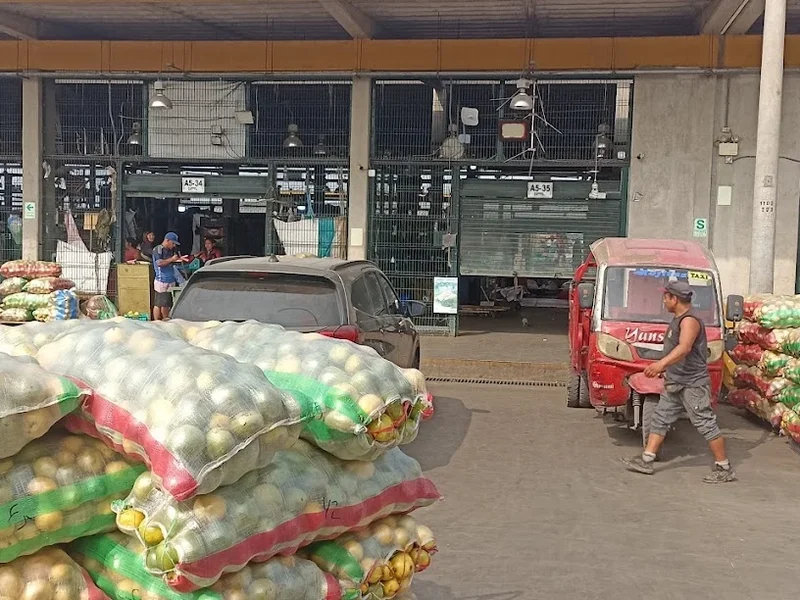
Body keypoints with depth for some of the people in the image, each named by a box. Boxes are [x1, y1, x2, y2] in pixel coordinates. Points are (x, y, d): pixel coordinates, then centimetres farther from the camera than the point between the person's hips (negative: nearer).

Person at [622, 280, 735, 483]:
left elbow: (684, 348, -37)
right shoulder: (678, 319, 14)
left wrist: (662, 363, -50)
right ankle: (646, 460, 15)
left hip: (693, 383, -10)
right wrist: (666, 367, 34)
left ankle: (724, 469, 4)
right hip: (675, 383, 11)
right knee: (660, 419, 10)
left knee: (706, 425, -4)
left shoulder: (690, 320, -19)